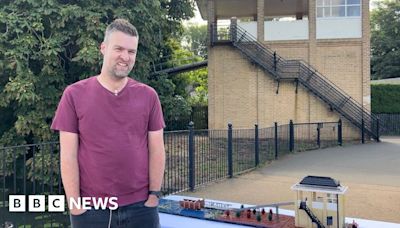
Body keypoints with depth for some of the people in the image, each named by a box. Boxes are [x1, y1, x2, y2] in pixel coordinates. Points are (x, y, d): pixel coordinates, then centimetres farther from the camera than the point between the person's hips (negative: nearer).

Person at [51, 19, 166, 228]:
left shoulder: (148, 96, 1)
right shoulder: (74, 94, -3)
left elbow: (156, 151, 2)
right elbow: (68, 156, -4)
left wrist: (154, 195, -1)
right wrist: (74, 204, -6)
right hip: (90, 210, -1)